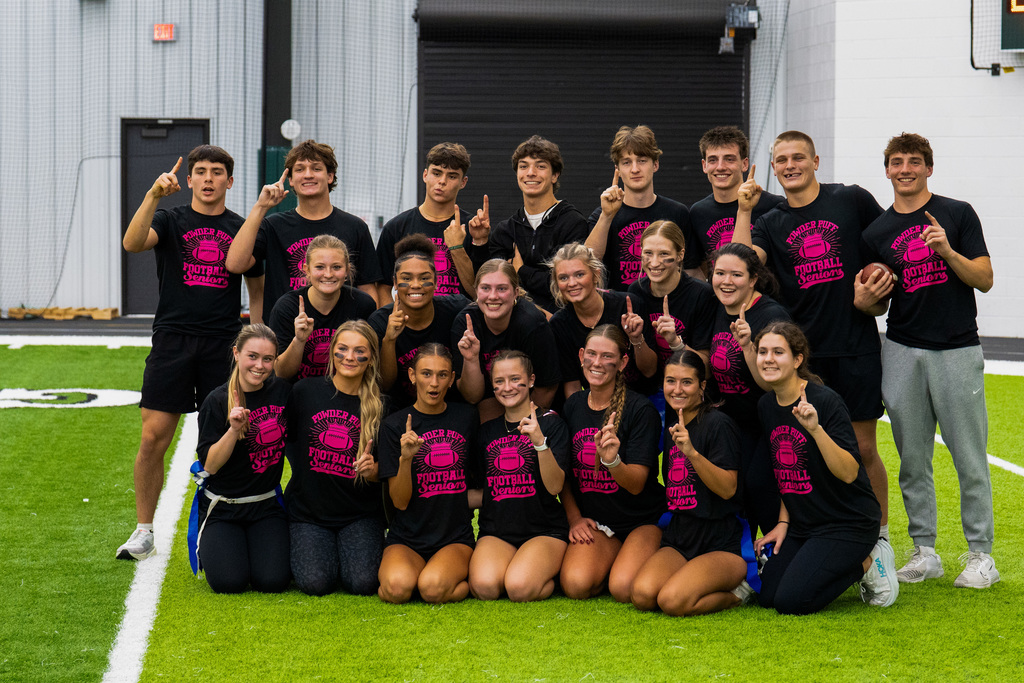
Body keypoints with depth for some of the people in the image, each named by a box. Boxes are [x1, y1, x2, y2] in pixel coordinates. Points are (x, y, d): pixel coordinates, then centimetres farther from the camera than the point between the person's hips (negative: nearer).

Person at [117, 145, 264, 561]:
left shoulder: (242, 230, 11)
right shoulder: (170, 221, 6)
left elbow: (257, 290, 17)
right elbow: (132, 243, -15)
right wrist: (153, 195, -26)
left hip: (225, 344, 1)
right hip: (173, 339, -1)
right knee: (154, 437, -4)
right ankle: (143, 532, 8)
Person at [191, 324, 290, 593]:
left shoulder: (282, 391, -2)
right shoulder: (218, 401, -11)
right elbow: (210, 465, -14)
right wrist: (234, 430, -28)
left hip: (266, 505, 2)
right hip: (222, 508, -2)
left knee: (273, 581, -20)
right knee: (229, 582, -22)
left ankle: (255, 547, 16)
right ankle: (207, 548, 14)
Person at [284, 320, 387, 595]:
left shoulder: (381, 406, 1)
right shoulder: (306, 391, -2)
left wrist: (372, 470, -14)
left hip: (360, 513, 1)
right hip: (308, 510, -1)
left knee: (363, 582, -21)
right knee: (316, 582, -21)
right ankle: (299, 553, 14)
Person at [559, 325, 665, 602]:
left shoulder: (640, 410, -11)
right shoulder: (572, 406, 4)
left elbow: (636, 484, -15)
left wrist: (612, 460, -35)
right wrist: (574, 518, 1)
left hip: (642, 520, -3)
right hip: (594, 522, 3)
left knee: (624, 589, -28)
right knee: (575, 584, -25)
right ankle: (613, 557, 5)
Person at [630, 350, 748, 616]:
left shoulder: (718, 424, -8)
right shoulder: (669, 423, 14)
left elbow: (728, 489, -16)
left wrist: (692, 452, -27)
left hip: (722, 543, -6)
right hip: (678, 539, 6)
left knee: (673, 600, -30)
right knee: (642, 595, -24)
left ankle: (738, 592, -1)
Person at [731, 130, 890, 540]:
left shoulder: (852, 200, 3)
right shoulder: (771, 223, 8)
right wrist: (744, 210, -10)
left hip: (856, 348, -2)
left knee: (862, 448, 1)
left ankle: (879, 539, 15)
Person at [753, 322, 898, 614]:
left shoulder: (825, 401, -19)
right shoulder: (766, 406, 4)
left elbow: (848, 473, -26)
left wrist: (815, 428, -37)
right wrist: (783, 522, 8)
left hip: (849, 523, -8)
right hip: (803, 524, 8)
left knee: (791, 601, -18)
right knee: (768, 596, -1)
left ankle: (868, 563, 4)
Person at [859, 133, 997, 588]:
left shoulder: (957, 214, 2)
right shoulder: (877, 233, 10)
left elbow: (984, 279, -3)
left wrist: (947, 251, -18)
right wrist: (869, 300, -7)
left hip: (957, 350, -3)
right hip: (903, 353, 3)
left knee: (970, 459, -1)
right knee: (913, 460, 6)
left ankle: (981, 554, 8)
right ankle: (924, 551, 16)